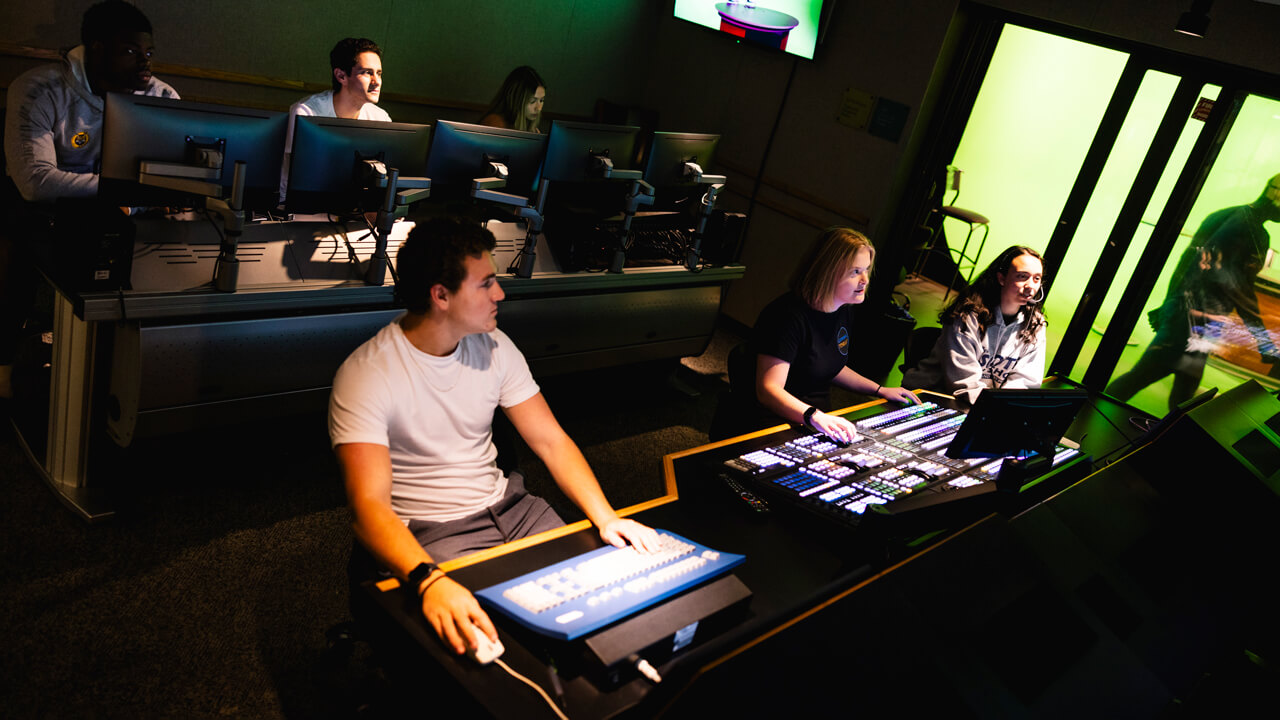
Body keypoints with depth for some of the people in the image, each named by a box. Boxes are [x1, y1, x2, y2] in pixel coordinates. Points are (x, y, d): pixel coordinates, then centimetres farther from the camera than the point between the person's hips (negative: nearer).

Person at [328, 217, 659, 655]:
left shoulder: (493, 347, 2)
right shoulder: (365, 377, -18)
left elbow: (551, 441, 1)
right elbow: (369, 504, -27)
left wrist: (606, 517, -15)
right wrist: (429, 581, -46)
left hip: (506, 506, 6)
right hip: (429, 536, -5)